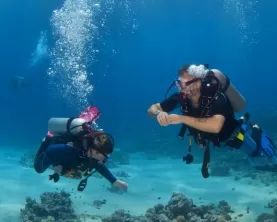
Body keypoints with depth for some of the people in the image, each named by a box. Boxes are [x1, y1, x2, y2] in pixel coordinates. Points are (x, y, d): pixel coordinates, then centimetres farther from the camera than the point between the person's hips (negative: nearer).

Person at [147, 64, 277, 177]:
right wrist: (159, 113, -49)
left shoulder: (216, 97, -45)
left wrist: (182, 118, -63)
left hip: (239, 134, -5)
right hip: (219, 139, 5)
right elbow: (152, 109, -24)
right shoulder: (181, 97, -29)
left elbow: (215, 126, -64)